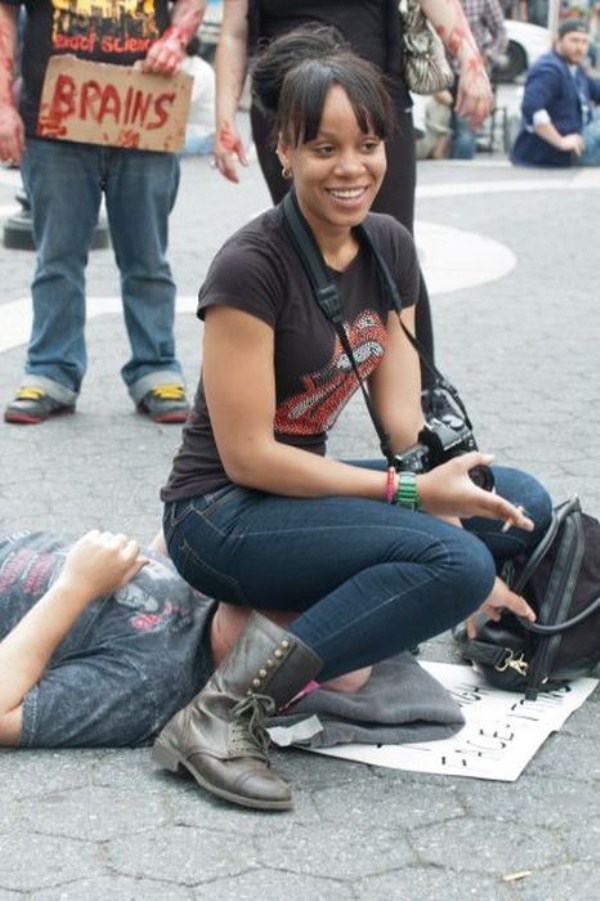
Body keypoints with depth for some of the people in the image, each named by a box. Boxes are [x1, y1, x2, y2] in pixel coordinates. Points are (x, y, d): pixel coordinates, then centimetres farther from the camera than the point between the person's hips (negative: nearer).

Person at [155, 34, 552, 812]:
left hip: (303, 485, 8)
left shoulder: (389, 247, 1)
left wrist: (456, 540, -10)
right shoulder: (252, 267, -21)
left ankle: (294, 625, -7)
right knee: (455, 564, -26)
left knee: (525, 507, 0)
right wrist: (412, 494, -20)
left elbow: (403, 414, 0)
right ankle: (228, 710, -24)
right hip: (219, 515, -8)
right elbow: (247, 456, -20)